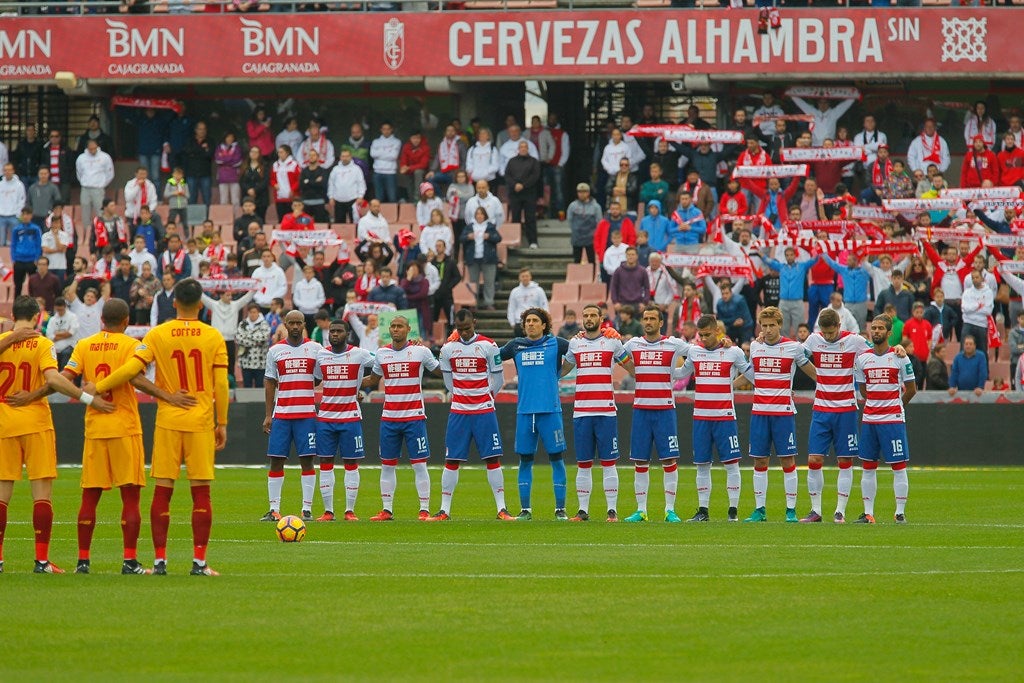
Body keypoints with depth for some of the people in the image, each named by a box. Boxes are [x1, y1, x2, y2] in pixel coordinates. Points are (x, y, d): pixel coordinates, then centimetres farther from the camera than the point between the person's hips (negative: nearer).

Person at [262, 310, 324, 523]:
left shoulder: (315, 349, 5)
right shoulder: (275, 351, 8)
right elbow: (270, 383, 10)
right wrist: (268, 415, 5)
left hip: (307, 414, -1)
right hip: (281, 414, 1)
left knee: (307, 461, -2)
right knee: (276, 461, -1)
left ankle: (307, 509, 1)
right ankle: (274, 509, 2)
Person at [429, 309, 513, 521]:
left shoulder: (488, 346, -3)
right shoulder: (448, 349, 4)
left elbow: (498, 379, 5)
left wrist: (485, 399, 11)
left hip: (484, 410, -2)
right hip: (458, 411, 2)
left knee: (493, 459, -3)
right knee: (451, 461, 1)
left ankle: (501, 509, 0)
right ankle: (444, 510, 6)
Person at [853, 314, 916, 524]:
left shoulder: (899, 357, -3)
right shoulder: (862, 358, 7)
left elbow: (911, 389, 4)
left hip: (893, 419, -4)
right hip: (869, 418, 4)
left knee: (899, 466, -3)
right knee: (868, 467, 5)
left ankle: (900, 512, 1)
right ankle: (868, 513, 10)